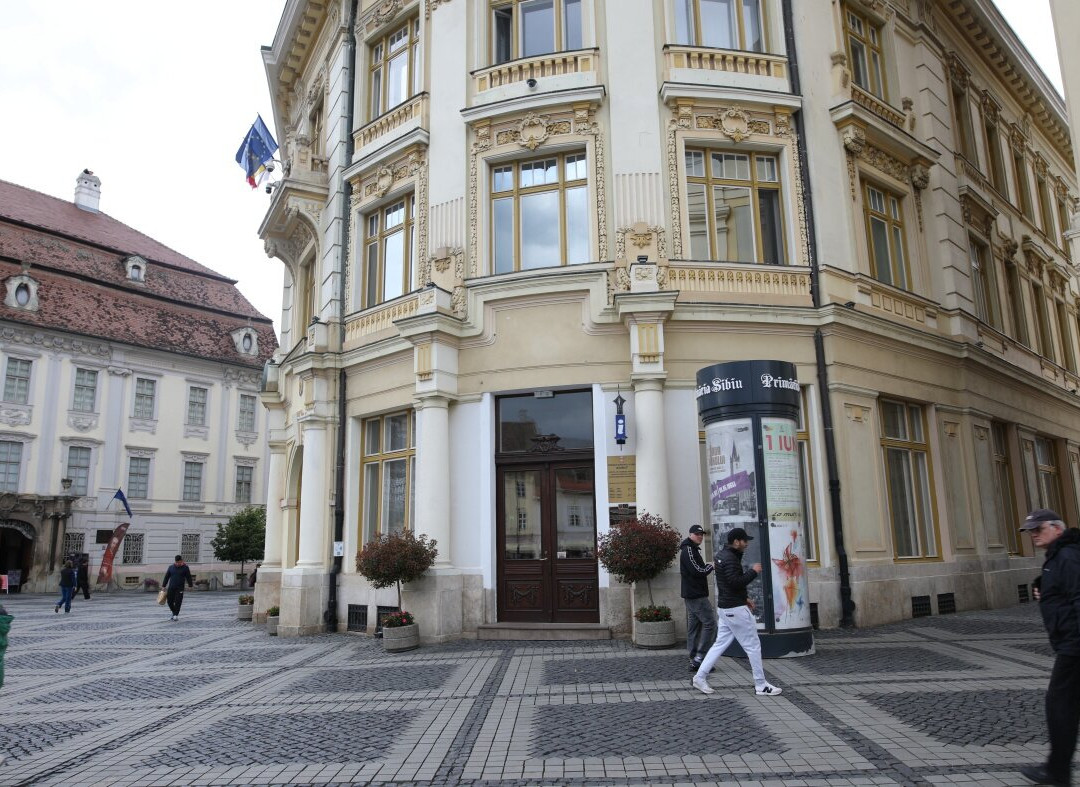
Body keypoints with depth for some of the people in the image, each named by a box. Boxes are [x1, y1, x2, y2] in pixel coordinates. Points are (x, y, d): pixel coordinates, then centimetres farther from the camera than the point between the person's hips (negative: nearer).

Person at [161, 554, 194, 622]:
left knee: (178, 602, -7)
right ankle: (174, 613, 25)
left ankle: (176, 615, 3)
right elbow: (166, 577, 11)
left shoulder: (185, 568, -1)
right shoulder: (171, 567, 6)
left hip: (180, 589, -3)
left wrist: (190, 586, -3)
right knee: (169, 601, 4)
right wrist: (163, 586, 10)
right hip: (171, 588, 3)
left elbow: (189, 578, 1)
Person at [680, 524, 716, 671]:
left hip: (691, 595, 10)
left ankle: (694, 661, 13)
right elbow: (698, 571, -19)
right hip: (696, 596, -10)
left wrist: (706, 566, 2)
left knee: (694, 626, 10)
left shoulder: (692, 549, 20)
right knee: (710, 622, -9)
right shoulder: (688, 550, -13)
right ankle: (700, 656, -9)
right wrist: (710, 566, -5)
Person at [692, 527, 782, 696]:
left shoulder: (723, 556, 14)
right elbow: (736, 583, -26)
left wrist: (744, 598, 18)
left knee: (720, 643, 12)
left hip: (725, 608, 10)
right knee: (753, 646, 1)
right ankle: (761, 685, 10)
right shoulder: (731, 559, -18)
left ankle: (700, 677, 11)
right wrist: (753, 571, -15)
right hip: (736, 609, -10)